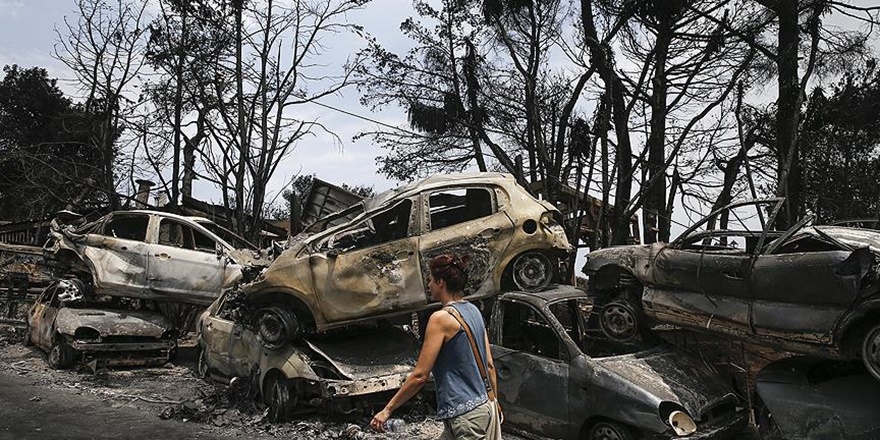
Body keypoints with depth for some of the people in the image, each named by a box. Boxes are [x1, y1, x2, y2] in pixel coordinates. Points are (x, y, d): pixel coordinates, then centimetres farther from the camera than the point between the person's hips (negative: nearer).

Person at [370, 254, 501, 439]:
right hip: (483, 406, 8)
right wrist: (494, 403, 23)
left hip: (465, 416, -8)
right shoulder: (474, 311, 9)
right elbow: (489, 365, 13)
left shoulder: (441, 318, -15)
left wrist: (387, 409, -8)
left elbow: (420, 376, -16)